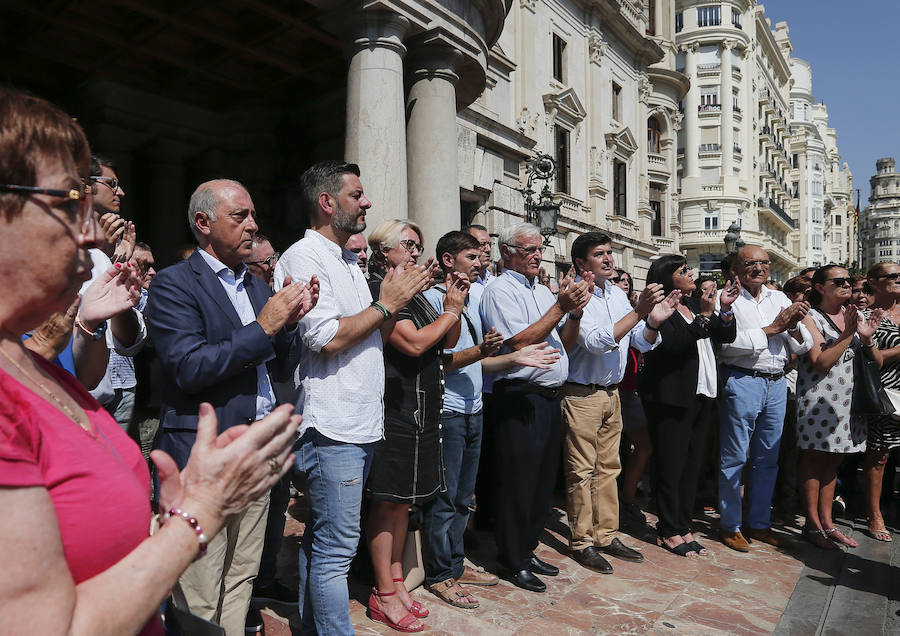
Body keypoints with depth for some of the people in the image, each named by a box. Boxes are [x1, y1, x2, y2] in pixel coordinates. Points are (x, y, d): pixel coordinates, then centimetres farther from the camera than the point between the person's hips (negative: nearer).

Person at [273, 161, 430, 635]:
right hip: (332, 428, -9)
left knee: (320, 540, 20)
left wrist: (397, 300, 6)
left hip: (362, 424, 9)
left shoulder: (349, 262, 17)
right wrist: (387, 304, -12)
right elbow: (328, 338, -20)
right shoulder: (303, 257, -10)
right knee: (336, 548, -1)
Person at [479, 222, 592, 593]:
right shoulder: (500, 290, -8)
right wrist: (561, 308, -17)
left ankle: (527, 550, 31)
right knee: (518, 482, 1)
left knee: (543, 481, 15)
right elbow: (519, 343, -19)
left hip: (550, 397, 8)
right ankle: (511, 561, 17)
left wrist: (576, 310, -1)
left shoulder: (543, 292, 17)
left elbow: (563, 342, 16)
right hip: (520, 399, -8)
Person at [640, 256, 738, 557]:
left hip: (701, 395, 8)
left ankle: (684, 525, 24)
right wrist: (705, 314, -23)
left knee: (692, 463, 13)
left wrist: (725, 308, -5)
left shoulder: (694, 305, 14)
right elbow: (673, 343, -23)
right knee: (671, 465, 1)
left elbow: (726, 336, 12)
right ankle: (669, 531, 13)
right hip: (672, 398, -8)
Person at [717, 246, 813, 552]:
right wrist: (773, 328, -13)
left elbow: (803, 347, 11)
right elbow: (729, 342, -17)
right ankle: (730, 526, 14)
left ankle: (760, 523, 27)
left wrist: (793, 327, -10)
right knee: (735, 458, 0)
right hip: (742, 382, -6)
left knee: (768, 458, 13)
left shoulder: (780, 298, 13)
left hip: (776, 384, 6)